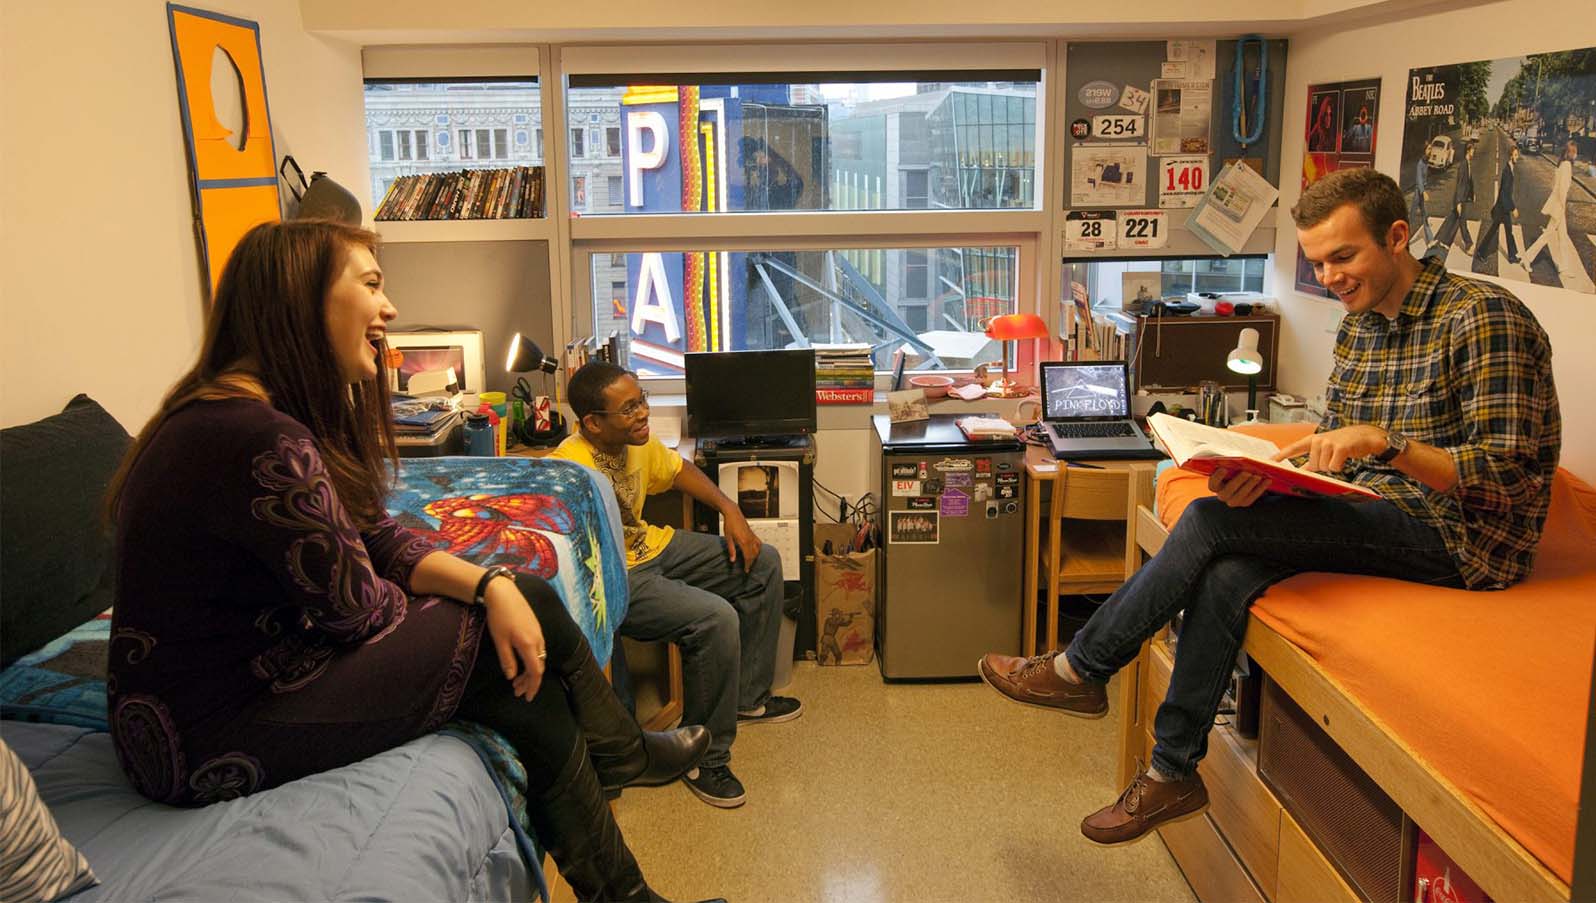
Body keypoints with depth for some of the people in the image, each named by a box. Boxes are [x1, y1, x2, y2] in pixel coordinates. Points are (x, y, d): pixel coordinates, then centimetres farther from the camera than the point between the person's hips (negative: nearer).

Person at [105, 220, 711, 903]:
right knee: (502, 644, -9)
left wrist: (490, 582, -12)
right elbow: (358, 607, -21)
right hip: (212, 737, -9)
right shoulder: (258, 439, -28)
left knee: (525, 603, 3)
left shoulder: (295, 413, 4)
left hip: (262, 659, 10)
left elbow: (380, 540, 5)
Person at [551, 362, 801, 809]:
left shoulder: (637, 441, -3)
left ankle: (749, 697, 22)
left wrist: (730, 509, 5)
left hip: (649, 545, 10)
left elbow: (677, 469, 17)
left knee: (762, 563, 10)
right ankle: (705, 757, -9)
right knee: (715, 619, -29)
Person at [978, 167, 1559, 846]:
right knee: (1225, 575, -20)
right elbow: (1332, 450, 12)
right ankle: (1173, 773, -8)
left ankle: (1080, 669, -6)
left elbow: (1506, 473, -18)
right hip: (1381, 517, 7)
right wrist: (1265, 470, -10)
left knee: (1214, 520, -21)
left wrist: (1385, 442, -31)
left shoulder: (1484, 317, -14)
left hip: (1461, 538, -7)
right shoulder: (1360, 324, 11)